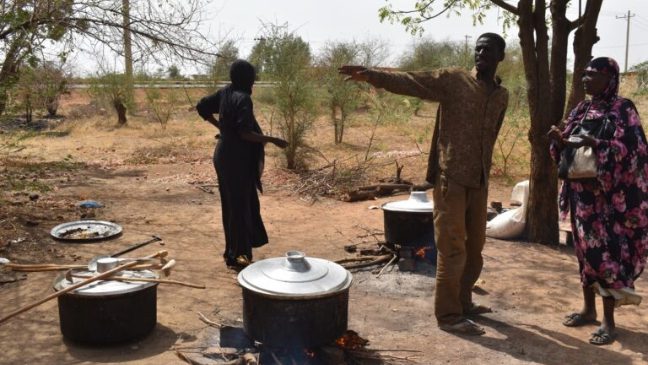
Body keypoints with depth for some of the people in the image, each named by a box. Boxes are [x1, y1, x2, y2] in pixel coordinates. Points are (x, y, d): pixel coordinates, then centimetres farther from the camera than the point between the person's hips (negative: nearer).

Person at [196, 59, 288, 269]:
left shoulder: (224, 93, 6)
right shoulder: (242, 98, -19)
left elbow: (201, 107, 17)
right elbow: (245, 133, -25)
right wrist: (272, 140, -18)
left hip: (225, 155, 9)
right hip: (236, 158, -9)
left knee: (231, 203, 17)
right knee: (240, 204, 0)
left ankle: (233, 250, 28)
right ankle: (236, 254, 8)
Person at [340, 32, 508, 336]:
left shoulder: (502, 96, 12)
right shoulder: (452, 79, -3)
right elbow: (408, 82, -11)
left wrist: (484, 173, 17)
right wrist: (371, 75, -24)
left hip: (479, 181, 6)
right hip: (450, 178, -6)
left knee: (475, 246, 15)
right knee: (452, 248, -4)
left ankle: (463, 301, 33)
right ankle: (448, 315, 6)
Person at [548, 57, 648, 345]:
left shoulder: (622, 109, -7)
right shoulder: (581, 110, 11)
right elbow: (567, 144, 11)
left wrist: (591, 143, -23)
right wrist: (559, 139, -11)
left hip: (609, 196, -6)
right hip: (581, 193, 6)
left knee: (607, 253, -4)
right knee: (585, 250, 13)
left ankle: (609, 321, 6)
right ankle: (588, 308, 27)